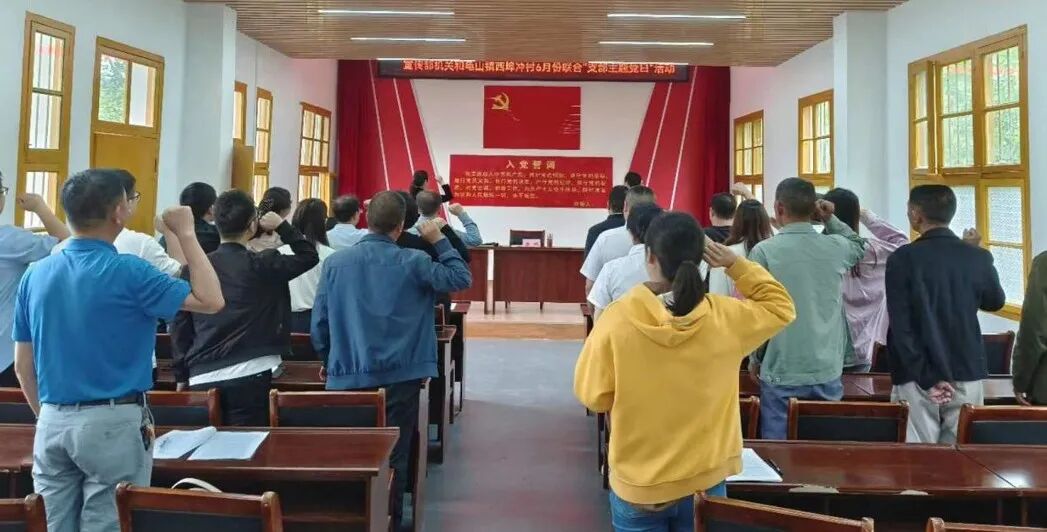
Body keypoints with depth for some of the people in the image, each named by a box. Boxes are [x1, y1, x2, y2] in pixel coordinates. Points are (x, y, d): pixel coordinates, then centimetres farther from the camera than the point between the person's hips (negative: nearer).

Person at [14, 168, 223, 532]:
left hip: (52, 423, 6)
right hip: (112, 422, -5)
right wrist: (186, 234, -6)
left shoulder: (36, 275, 3)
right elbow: (211, 300, -12)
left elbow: (23, 365, 9)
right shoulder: (127, 272, -14)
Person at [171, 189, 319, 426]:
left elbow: (180, 324, 8)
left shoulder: (195, 267, 5)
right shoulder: (261, 264, -6)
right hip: (249, 374, -4)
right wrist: (281, 226, 12)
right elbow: (309, 256, 5)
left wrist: (181, 376, 16)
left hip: (202, 377, 4)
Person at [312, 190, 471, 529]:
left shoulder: (335, 262, -2)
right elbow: (461, 278, 4)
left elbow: (319, 322, 2)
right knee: (393, 459, 9)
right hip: (399, 377, -2)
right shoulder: (413, 262, -8)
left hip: (347, 377, 2)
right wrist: (439, 240, 11)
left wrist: (329, 362, 18)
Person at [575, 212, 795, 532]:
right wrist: (734, 264, 2)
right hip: (705, 482, 2)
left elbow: (593, 396, -8)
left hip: (637, 487, -1)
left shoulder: (616, 321, -19)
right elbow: (781, 306, 7)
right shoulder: (724, 318, -13)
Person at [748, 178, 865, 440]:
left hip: (781, 374, -3)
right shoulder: (837, 247, 0)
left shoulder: (764, 251, -10)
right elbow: (859, 245, 27)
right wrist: (830, 220, 14)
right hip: (828, 373, 4)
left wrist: (755, 358, 8)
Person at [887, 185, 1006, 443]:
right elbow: (995, 302, 20)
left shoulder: (903, 258, -8)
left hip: (917, 378, -3)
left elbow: (900, 324, -14)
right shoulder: (978, 257, 1)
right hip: (968, 375, 3)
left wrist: (926, 377, -11)